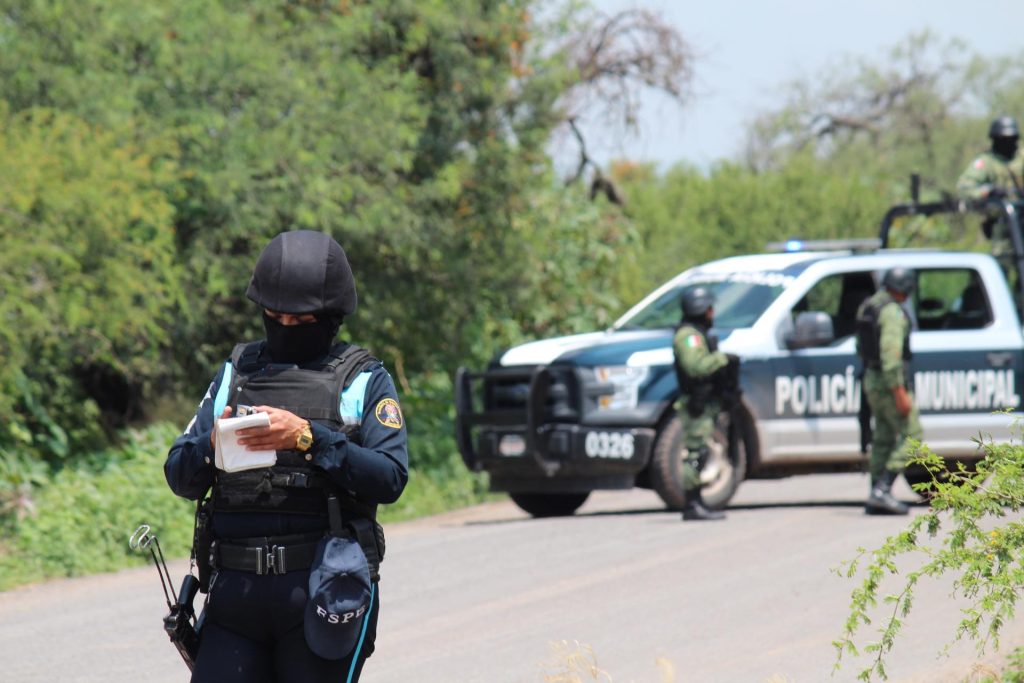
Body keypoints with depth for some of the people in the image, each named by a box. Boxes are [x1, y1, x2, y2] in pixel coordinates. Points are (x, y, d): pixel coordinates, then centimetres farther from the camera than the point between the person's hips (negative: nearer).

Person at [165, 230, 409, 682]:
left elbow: (390, 478, -6)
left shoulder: (364, 381, 7)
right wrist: (213, 445, -10)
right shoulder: (235, 374, 17)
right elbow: (180, 478, 13)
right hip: (236, 590, 3)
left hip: (323, 591, -3)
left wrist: (310, 438, -16)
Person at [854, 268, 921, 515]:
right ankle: (882, 490, -16)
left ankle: (877, 499, 10)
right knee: (910, 436, -6)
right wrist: (900, 392, -25)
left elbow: (862, 348, 20)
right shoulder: (892, 312, -16)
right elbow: (890, 353, -24)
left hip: (872, 379, 9)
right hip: (891, 382, -9)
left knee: (884, 439, 12)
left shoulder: (866, 308, 13)